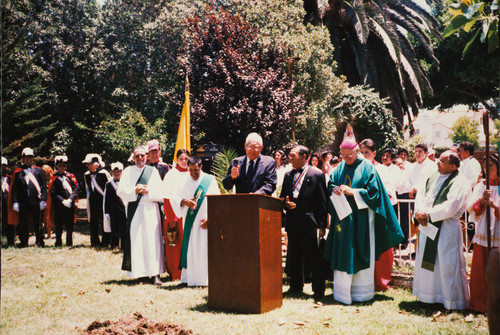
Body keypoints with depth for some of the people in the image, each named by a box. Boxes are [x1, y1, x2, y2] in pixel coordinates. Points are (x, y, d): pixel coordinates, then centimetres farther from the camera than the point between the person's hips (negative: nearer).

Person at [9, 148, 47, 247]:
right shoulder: (17, 172, 8)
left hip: (36, 202, -1)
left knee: (37, 223, 2)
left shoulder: (38, 170, 8)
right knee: (22, 224, 6)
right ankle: (23, 242, 16)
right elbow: (14, 188, 5)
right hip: (23, 203, 1)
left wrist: (43, 200, -4)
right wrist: (15, 202, -4)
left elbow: (44, 186, 5)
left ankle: (40, 242, 10)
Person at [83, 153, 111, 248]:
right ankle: (95, 242, 18)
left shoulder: (103, 173, -11)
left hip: (103, 201, -5)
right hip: (92, 203, 6)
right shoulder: (87, 175, 7)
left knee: (104, 222, 0)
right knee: (93, 222, 8)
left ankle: (105, 242, 9)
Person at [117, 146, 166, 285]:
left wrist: (147, 191, -12)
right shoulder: (128, 171, 12)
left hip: (150, 210, -1)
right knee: (135, 241, -1)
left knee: (152, 241, -8)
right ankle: (138, 272, 5)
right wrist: (135, 190, -11)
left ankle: (155, 274, -10)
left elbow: (160, 193, 3)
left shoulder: (153, 171, 9)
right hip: (133, 210, 1)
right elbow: (121, 191, 3)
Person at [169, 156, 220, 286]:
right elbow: (175, 198, 8)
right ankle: (189, 278, 8)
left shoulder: (210, 180, 0)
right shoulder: (186, 182, 11)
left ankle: (203, 279, 1)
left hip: (204, 222, -3)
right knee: (189, 250, 3)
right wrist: (184, 201, -14)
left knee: (203, 250, -5)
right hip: (190, 222, 3)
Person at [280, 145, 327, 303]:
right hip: (292, 223, 6)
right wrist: (286, 203, -5)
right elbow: (282, 196, 20)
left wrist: (321, 225, -10)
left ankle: (318, 290, 5)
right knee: (294, 256, 13)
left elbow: (322, 202, -6)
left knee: (313, 258, -3)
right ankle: (296, 286, 26)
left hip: (309, 222, -6)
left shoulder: (317, 174, -4)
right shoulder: (288, 175, 13)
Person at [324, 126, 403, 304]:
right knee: (343, 253, 4)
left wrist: (353, 192, -16)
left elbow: (373, 191, -7)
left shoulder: (367, 167, -3)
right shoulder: (339, 168, 10)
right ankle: (343, 291, 12)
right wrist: (335, 189, -9)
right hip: (343, 215, 4)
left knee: (360, 253, 1)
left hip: (361, 217, -4)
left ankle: (361, 291, 12)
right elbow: (330, 185, 13)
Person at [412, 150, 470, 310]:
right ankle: (428, 296, 28)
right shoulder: (432, 178, 12)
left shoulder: (459, 182, -11)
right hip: (427, 227, 7)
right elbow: (420, 195, 8)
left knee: (447, 265, -3)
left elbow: (451, 206, -20)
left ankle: (453, 301, 8)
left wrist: (428, 215, -18)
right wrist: (420, 213, -11)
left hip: (446, 229, -7)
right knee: (426, 261, 14)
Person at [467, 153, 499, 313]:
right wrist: (482, 200, -15)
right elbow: (471, 209, 2)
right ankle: (480, 304, 17)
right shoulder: (481, 185, 10)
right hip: (482, 235, 3)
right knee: (480, 271, 6)